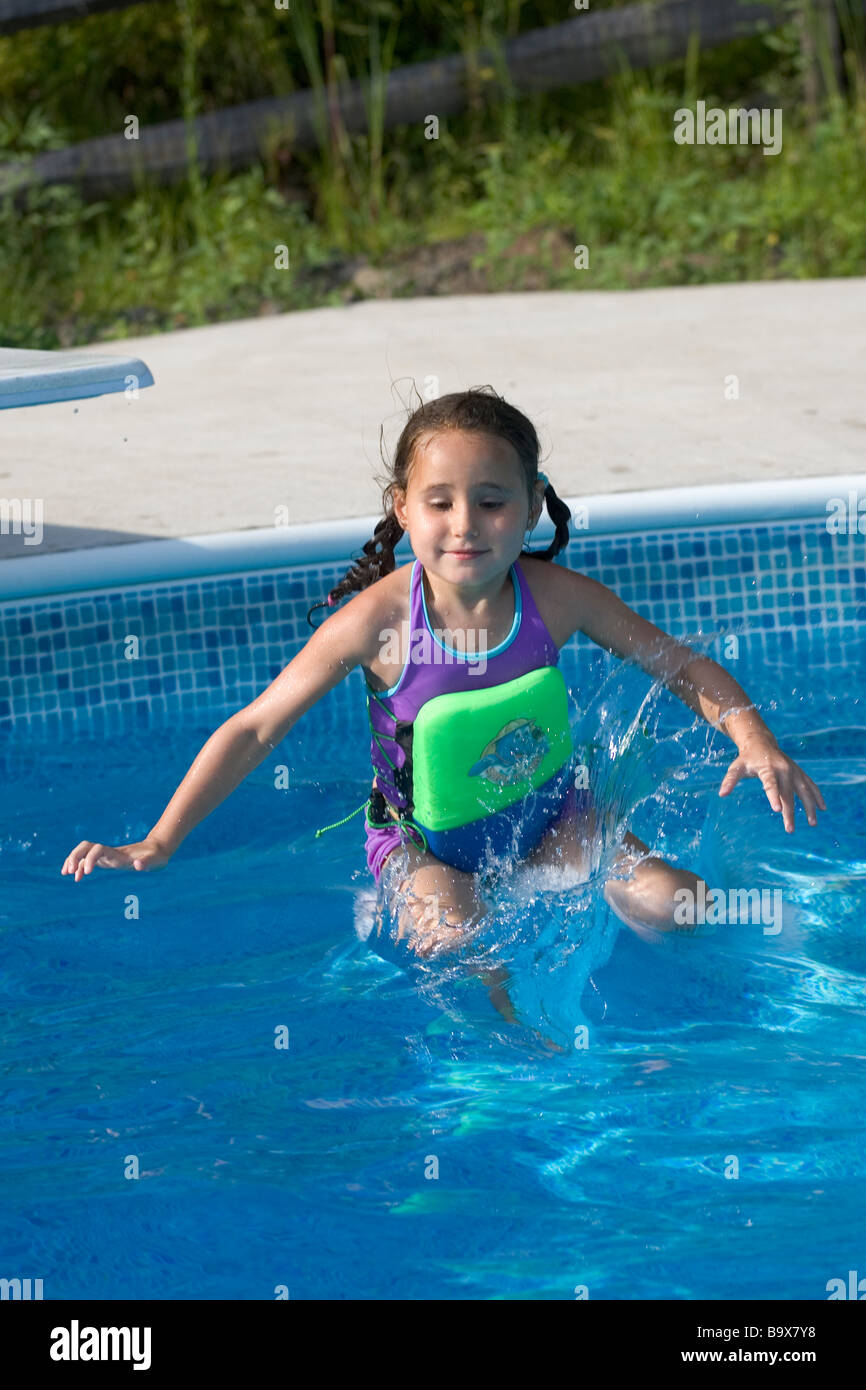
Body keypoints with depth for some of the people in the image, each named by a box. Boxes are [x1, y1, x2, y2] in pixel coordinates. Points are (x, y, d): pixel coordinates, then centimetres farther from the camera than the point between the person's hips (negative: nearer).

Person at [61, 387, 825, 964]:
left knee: (676, 905, -11)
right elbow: (254, 730, -18)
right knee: (453, 940, -33)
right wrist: (157, 845, -23)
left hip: (546, 816, 3)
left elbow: (688, 669, -4)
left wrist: (757, 744, -22)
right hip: (423, 842, -3)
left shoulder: (558, 598, -17)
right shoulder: (378, 621, -23)